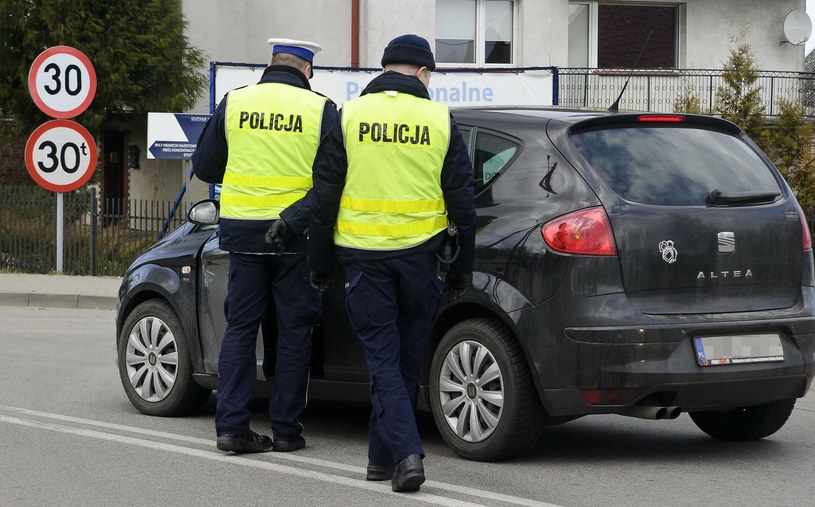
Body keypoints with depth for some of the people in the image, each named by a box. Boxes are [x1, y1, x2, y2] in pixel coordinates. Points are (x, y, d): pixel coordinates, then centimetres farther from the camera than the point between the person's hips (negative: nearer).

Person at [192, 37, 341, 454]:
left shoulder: (234, 103, 2)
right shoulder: (320, 109, -4)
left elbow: (204, 167, 9)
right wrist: (297, 217, -6)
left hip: (242, 231, 2)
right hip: (295, 237, -2)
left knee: (241, 326, 9)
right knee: (294, 330, 7)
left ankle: (231, 424, 2)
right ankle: (286, 428, 9)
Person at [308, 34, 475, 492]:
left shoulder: (350, 115, 1)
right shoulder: (440, 120, 2)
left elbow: (325, 195, 2)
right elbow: (462, 201, 4)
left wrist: (320, 262, 10)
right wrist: (462, 267, 12)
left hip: (364, 255, -1)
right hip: (419, 254, 1)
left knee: (383, 356, 2)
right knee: (407, 358, 13)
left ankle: (406, 451, -14)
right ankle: (383, 456, 22)